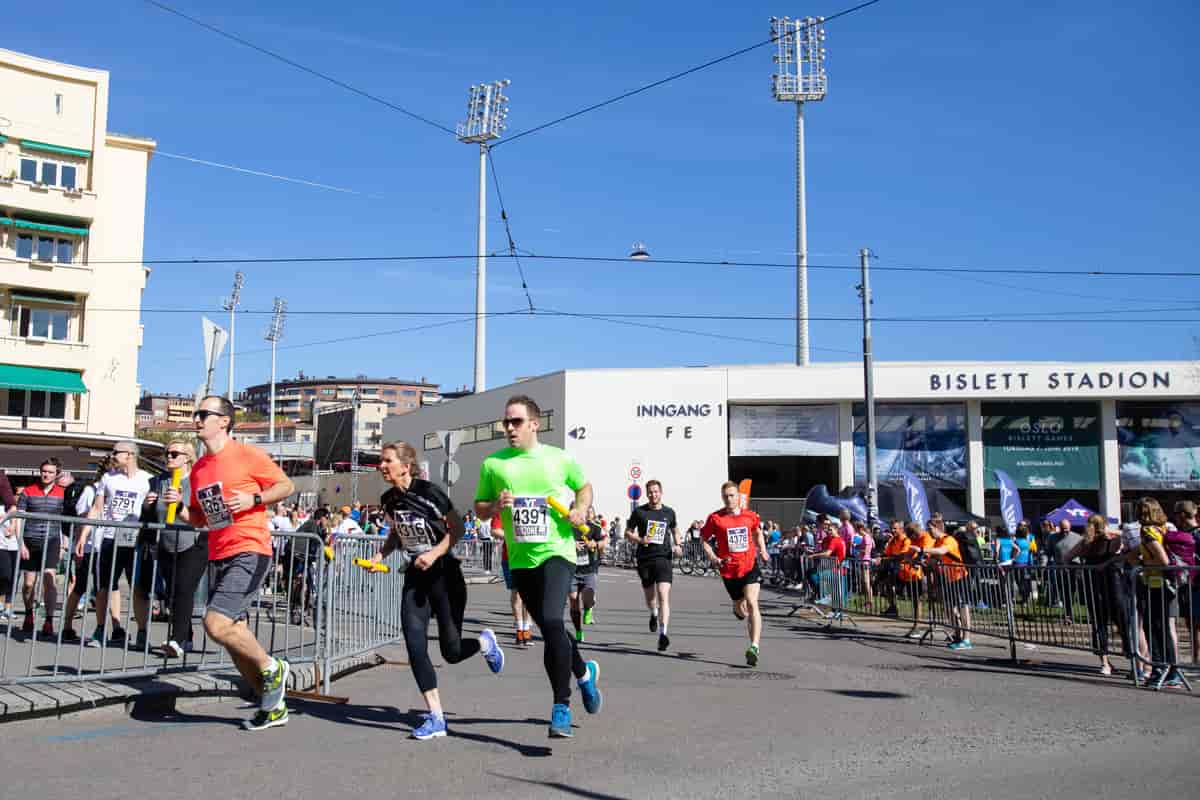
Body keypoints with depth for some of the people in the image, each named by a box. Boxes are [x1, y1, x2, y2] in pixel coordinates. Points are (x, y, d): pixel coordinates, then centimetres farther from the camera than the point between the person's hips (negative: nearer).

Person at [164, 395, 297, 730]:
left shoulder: (247, 455, -6)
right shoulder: (199, 468, 15)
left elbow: (287, 485, -2)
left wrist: (253, 499, -15)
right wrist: (180, 505, 3)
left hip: (249, 552, -8)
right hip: (217, 556, 8)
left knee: (216, 622, -21)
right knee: (234, 634, 8)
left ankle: (272, 668, 3)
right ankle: (273, 706, 21)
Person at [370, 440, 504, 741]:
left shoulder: (428, 493, -17)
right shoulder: (388, 499, 2)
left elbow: (457, 529, -11)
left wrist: (434, 553, -24)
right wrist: (380, 555, 1)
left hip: (445, 575, -5)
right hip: (415, 577, 5)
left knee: (451, 652, 0)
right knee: (415, 647, -9)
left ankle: (485, 643, 35)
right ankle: (436, 718, -1)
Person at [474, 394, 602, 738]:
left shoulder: (560, 459, 1)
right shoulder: (493, 464, 4)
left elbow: (584, 487, 17)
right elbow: (479, 509, 12)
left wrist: (580, 510, -3)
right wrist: (495, 506, -10)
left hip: (556, 553, -4)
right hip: (520, 560, 4)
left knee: (551, 621, -23)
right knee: (550, 630, 14)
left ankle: (561, 707, -15)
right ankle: (584, 673, 44)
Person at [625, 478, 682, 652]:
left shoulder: (669, 512, 7)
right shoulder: (639, 512, 2)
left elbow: (675, 530, 24)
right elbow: (627, 533, 7)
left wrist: (677, 545, 6)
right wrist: (640, 540, -12)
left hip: (663, 558, -1)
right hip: (644, 559, 1)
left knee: (664, 596, -16)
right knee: (649, 596, 15)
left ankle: (663, 633, -20)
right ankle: (654, 615, 49)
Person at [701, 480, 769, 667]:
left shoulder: (750, 516, 1)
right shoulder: (715, 518, -6)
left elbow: (758, 532, 22)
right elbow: (704, 540, 3)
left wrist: (762, 550, 8)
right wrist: (713, 558, -11)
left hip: (750, 566, 0)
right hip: (729, 569, 1)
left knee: (752, 604, -17)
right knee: (740, 607, 16)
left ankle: (754, 647, -21)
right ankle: (738, 609, 57)